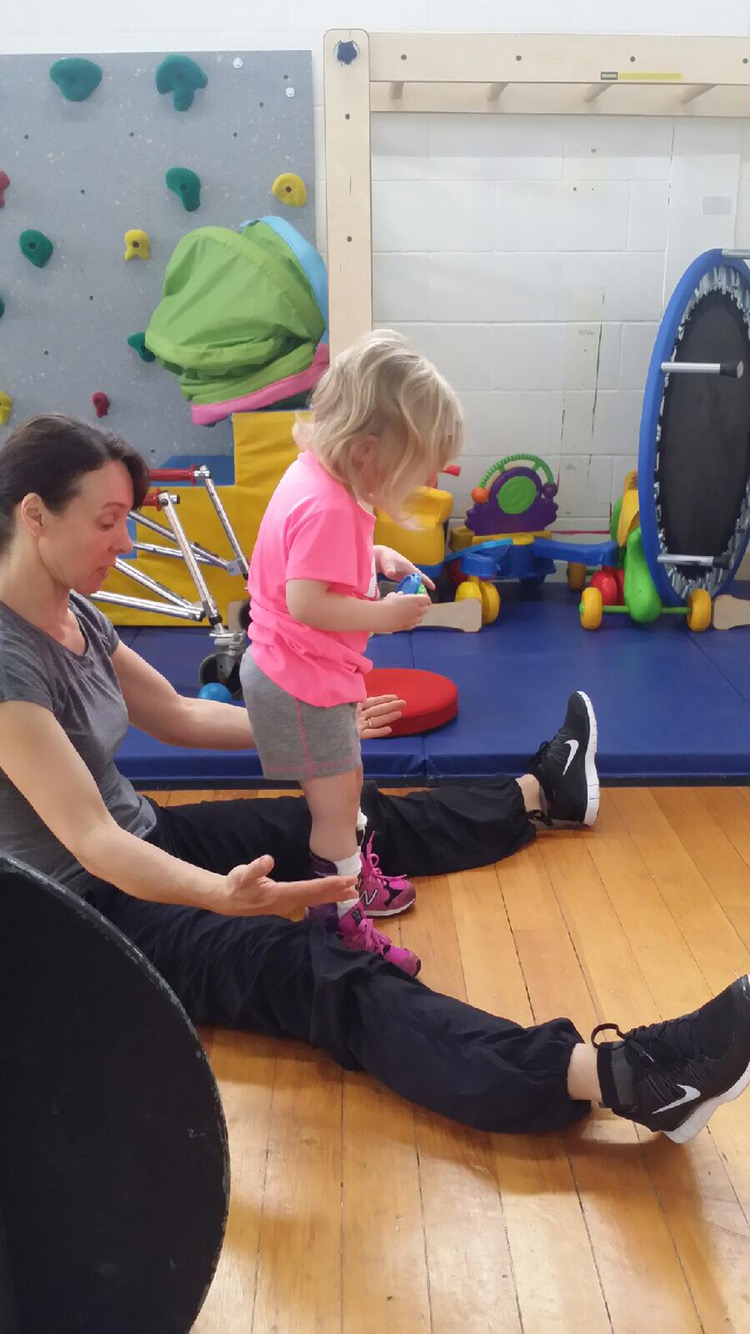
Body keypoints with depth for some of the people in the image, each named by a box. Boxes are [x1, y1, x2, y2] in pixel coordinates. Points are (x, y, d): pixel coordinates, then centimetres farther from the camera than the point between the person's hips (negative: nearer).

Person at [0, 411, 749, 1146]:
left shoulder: (72, 612, 3)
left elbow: (175, 715, 14)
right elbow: (91, 840, -32)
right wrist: (219, 893, -49)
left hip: (144, 837, 9)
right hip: (89, 907, -9)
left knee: (360, 823, 15)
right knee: (315, 973, -29)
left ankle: (541, 791, 35)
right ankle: (624, 1077, -40)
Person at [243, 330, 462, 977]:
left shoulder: (319, 475, 1)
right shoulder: (326, 506, -30)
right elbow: (306, 602, -33)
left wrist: (375, 557, 3)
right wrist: (384, 615, -23)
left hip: (314, 673, 10)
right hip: (301, 685, -10)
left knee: (343, 785, 26)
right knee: (336, 804, 3)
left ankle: (360, 880, 46)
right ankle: (344, 929, 19)